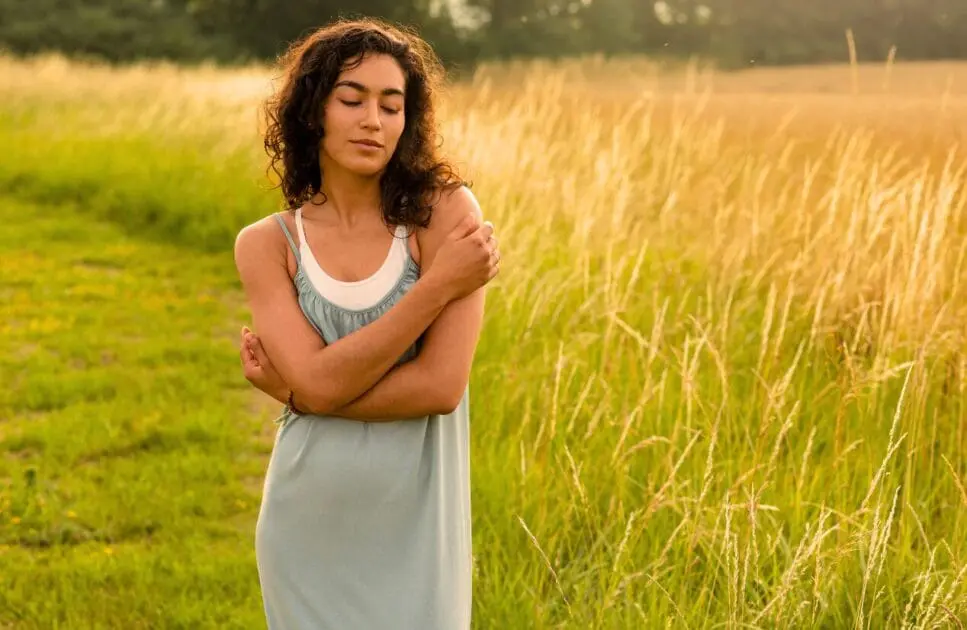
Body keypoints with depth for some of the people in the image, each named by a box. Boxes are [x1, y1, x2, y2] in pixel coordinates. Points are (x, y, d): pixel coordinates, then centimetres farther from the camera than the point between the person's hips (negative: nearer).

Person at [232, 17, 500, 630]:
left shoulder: (446, 211, -9)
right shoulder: (266, 243, -3)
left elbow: (442, 385, -18)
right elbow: (320, 381, -17)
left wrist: (289, 390, -12)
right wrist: (439, 283, -18)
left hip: (415, 528, -1)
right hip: (308, 528, 1)